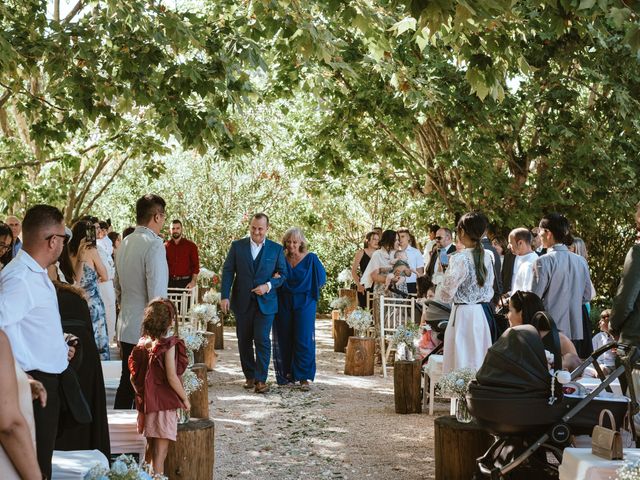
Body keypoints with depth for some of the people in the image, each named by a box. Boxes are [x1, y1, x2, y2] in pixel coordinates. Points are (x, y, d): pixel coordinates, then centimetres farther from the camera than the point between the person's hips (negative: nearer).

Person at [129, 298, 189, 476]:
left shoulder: (142, 344, 3)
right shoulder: (168, 345, -14)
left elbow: (133, 377, 5)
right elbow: (172, 378, -18)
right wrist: (185, 399, -7)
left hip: (146, 402, 6)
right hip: (165, 403, -6)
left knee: (151, 446, 21)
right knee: (160, 452, -2)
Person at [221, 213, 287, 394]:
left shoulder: (276, 249, 4)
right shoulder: (237, 246, 4)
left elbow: (283, 274, 5)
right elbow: (228, 271, 2)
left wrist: (268, 286, -13)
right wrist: (224, 296, -7)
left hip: (265, 302, -2)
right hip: (242, 302, 2)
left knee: (262, 339, -10)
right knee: (244, 341, 8)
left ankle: (261, 379, -8)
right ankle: (250, 376, 20)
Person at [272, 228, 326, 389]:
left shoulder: (311, 259, -2)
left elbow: (321, 279, 0)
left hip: (304, 303, -2)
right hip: (284, 303, 3)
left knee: (303, 339, -7)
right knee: (285, 340, 4)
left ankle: (304, 377, -4)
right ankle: (287, 374, 15)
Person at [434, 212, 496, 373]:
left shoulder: (459, 259, -16)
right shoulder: (487, 257, 3)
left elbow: (446, 293, -11)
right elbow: (489, 289, 12)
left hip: (464, 314, -7)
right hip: (484, 313, 7)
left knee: (463, 363, -2)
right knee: (480, 360, 12)